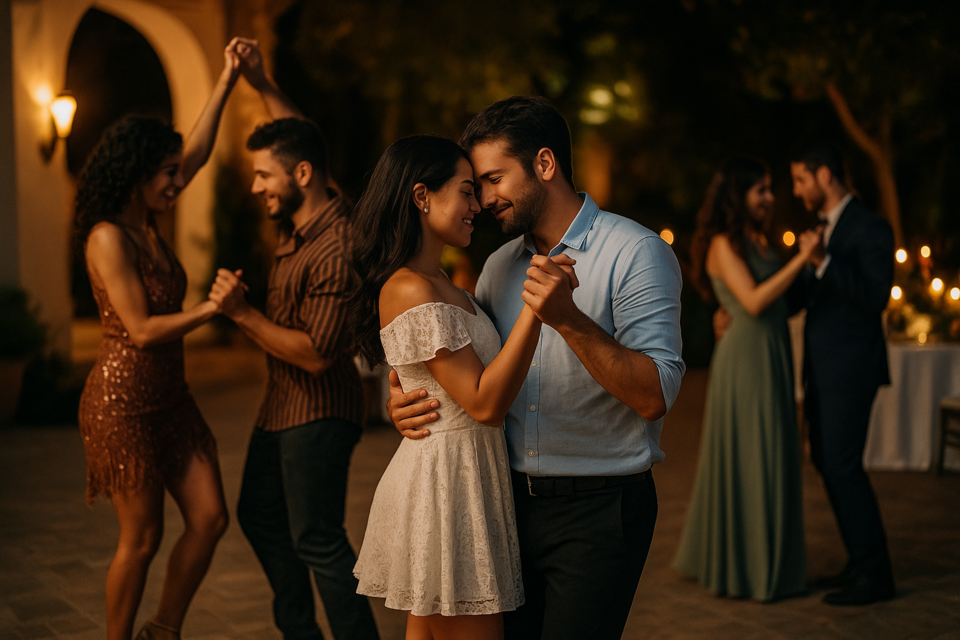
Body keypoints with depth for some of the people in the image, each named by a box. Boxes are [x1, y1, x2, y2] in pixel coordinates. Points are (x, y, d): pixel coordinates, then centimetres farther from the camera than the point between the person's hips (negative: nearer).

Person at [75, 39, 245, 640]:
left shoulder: (147, 224, 7)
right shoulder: (108, 237, -17)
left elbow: (198, 153, 14)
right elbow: (142, 330, -21)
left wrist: (227, 80, 13)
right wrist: (211, 308, -20)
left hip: (171, 399, 8)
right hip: (124, 404, -8)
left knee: (210, 518, 5)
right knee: (142, 539, 2)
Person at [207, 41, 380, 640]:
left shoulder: (335, 251, -28)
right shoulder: (303, 217, 0)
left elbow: (317, 354, -28)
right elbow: (303, 139, 21)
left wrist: (245, 314, -24)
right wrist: (262, 85, 17)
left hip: (319, 410, -10)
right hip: (284, 404, 10)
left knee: (317, 540, -7)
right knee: (261, 517, 21)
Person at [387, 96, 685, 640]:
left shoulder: (637, 253, -10)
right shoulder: (500, 265, 11)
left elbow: (655, 396, -18)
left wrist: (569, 320, -28)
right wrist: (405, 400, -3)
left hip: (599, 512, -6)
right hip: (513, 503, 6)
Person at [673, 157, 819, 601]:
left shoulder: (755, 240, 16)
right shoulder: (724, 243, -11)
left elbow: (780, 298, 15)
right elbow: (753, 301, -22)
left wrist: (808, 257, 9)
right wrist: (801, 258, -22)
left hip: (769, 359, 10)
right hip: (747, 359, -10)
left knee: (763, 459, 15)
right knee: (750, 460, -3)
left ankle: (726, 559, 26)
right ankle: (750, 569, 6)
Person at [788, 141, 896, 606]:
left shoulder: (870, 228, -11)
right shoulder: (827, 230, 17)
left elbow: (876, 297, -21)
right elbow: (801, 294, 21)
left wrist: (823, 262, -27)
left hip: (851, 367, -9)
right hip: (823, 367, 9)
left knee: (842, 464, -10)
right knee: (826, 461, 11)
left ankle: (875, 574, -1)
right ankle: (862, 563, 20)